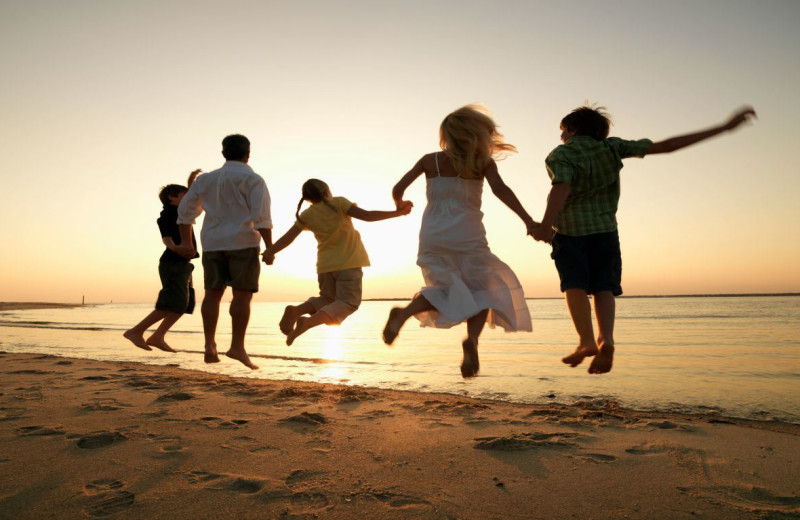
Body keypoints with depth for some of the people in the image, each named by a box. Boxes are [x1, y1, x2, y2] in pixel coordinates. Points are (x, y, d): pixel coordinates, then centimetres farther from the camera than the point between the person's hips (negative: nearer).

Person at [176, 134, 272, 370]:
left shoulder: (206, 179, 15)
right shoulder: (252, 179, -2)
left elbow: (185, 211, 15)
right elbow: (261, 217, -13)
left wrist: (186, 243, 19)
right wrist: (270, 248, -11)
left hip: (212, 244, 5)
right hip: (242, 243, -5)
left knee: (213, 293, 7)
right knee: (242, 294, -5)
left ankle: (210, 346, 3)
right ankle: (237, 346, -10)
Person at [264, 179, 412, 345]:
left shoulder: (306, 216, 4)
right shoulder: (338, 202, -5)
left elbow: (288, 237, 2)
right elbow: (367, 215, -15)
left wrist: (270, 252, 14)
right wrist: (397, 212, -12)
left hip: (325, 265, 5)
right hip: (349, 263, -5)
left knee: (327, 300, 22)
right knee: (348, 303, -2)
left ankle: (295, 310, -7)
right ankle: (307, 322, -24)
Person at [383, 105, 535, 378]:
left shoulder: (429, 160, 7)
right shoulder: (482, 161, -1)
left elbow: (398, 189, 5)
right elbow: (500, 189, -16)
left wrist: (400, 204, 26)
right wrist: (528, 220, -20)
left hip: (432, 237, 3)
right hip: (466, 235, -3)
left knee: (448, 290, 17)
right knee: (481, 290, 13)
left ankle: (403, 313, -10)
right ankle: (472, 339, -14)